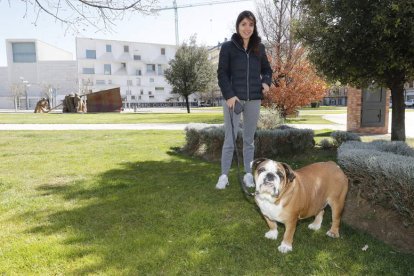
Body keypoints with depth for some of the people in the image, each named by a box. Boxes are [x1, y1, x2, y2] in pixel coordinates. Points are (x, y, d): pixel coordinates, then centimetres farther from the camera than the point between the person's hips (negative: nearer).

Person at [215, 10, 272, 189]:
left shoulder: (259, 47, 10)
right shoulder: (228, 47, -1)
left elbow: (266, 69, 19)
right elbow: (222, 74, -5)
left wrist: (266, 82, -3)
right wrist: (229, 95, -16)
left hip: (253, 99, 3)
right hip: (233, 98, -3)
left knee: (249, 139, 9)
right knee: (230, 138, -2)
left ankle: (248, 174, 19)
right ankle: (224, 175, 7)